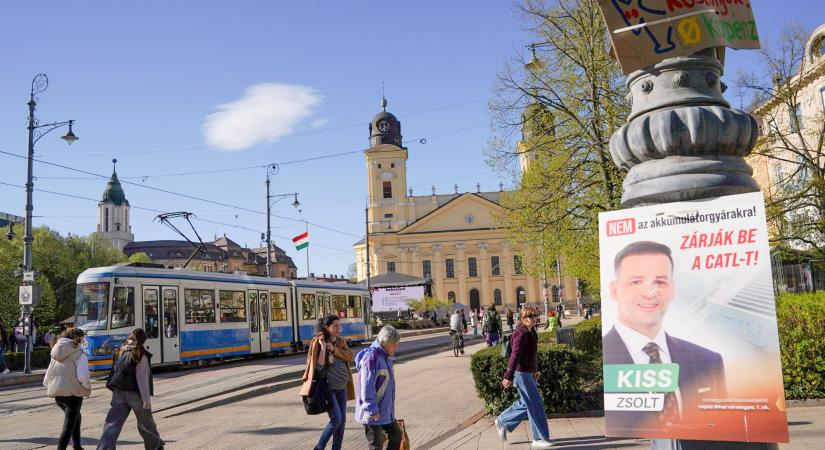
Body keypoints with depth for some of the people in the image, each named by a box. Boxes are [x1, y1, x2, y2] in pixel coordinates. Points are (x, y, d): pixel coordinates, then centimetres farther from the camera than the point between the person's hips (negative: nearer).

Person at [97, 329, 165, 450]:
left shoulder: (120, 352, 5)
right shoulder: (140, 356, -12)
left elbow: (115, 373, 8)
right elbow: (142, 380, -16)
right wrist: (146, 400, -14)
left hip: (118, 393, 4)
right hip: (135, 394, -4)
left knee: (112, 423, 1)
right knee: (145, 423, 13)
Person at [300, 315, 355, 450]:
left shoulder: (341, 342, 7)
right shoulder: (317, 343, -10)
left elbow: (350, 357, -7)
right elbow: (319, 366, -16)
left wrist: (334, 349, -17)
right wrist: (323, 347, -23)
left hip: (341, 388, 6)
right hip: (327, 387, -6)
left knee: (342, 420, 7)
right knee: (336, 419, -13)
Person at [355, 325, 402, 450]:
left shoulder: (386, 357, 8)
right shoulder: (371, 357, -22)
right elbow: (367, 386, -25)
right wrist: (372, 410, -24)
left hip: (386, 411, 10)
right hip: (373, 414, -10)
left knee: (396, 435, 20)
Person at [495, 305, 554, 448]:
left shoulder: (531, 332, 10)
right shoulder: (521, 334, -20)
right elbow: (515, 355, -24)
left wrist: (535, 369, 27)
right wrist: (508, 376, -27)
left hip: (529, 372, 10)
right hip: (522, 373, -10)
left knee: (526, 403, 19)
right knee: (535, 405, -3)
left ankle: (503, 422, 31)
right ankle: (539, 439, 7)